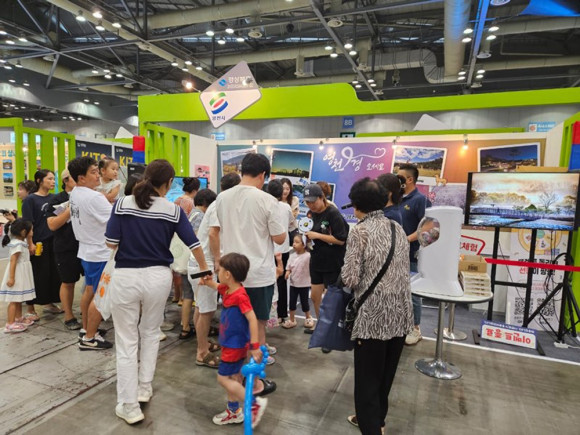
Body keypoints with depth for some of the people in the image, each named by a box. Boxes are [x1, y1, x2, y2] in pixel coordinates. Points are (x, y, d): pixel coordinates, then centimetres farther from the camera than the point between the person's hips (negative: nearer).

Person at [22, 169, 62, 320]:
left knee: (54, 273, 11)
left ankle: (49, 303, 28)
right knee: (38, 276, 2)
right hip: (39, 243, -5)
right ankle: (30, 308, 17)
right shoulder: (30, 199, -7)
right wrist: (30, 244, -15)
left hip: (54, 241, 5)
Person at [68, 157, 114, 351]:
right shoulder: (94, 197, -24)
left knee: (89, 290, 21)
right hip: (101, 253, -10)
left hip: (87, 250, 10)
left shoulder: (74, 194, 6)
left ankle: (86, 329, 34)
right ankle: (89, 339, 10)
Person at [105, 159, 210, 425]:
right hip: (158, 276, 1)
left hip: (126, 276, -1)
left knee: (126, 341, 10)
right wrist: (204, 268, 16)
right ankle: (144, 388, 34)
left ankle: (129, 406, 17)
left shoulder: (122, 204, -4)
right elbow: (193, 244, -1)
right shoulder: (173, 210, -4)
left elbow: (111, 243, -4)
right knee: (150, 332, 23)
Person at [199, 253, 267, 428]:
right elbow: (218, 287, 22)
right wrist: (207, 281, 1)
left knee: (223, 378, 0)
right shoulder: (228, 289, -1)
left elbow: (252, 319, -28)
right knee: (233, 378, 20)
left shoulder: (240, 295, -28)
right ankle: (234, 411, 36)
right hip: (231, 343, 9)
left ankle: (255, 403, 8)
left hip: (236, 345, -9)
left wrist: (255, 346, -26)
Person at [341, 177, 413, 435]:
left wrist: (346, 276, 6)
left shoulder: (360, 231, -12)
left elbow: (350, 279, -16)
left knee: (367, 380, 6)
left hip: (373, 316, -7)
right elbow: (402, 270, 13)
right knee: (385, 375, 23)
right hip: (400, 314, 7)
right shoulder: (398, 228, 7)